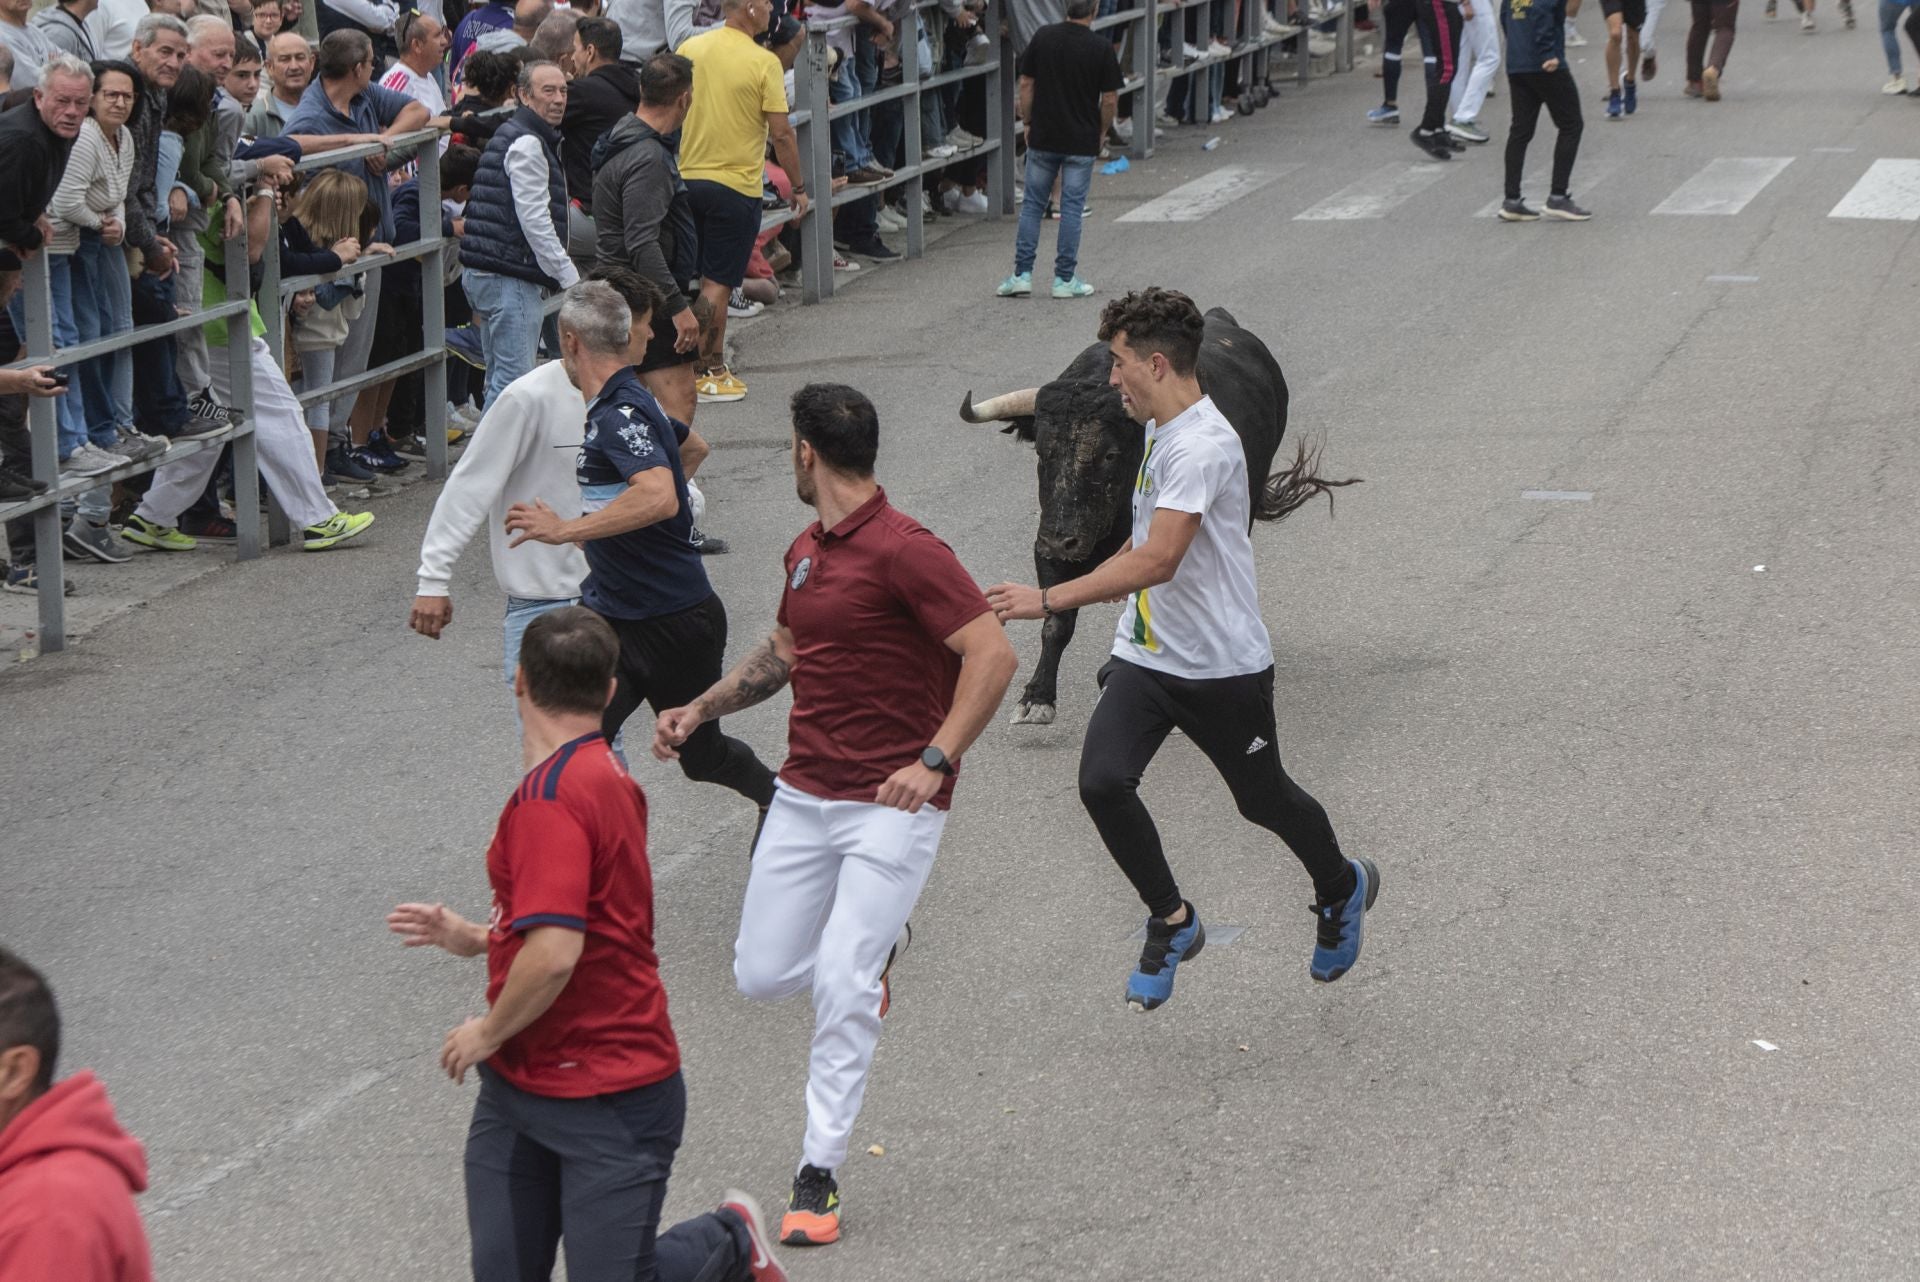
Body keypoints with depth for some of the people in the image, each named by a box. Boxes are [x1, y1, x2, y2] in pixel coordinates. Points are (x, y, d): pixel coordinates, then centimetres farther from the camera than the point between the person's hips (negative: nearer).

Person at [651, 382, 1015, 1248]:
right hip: (804, 795, 8)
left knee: (844, 988, -13)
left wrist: (936, 761, -25)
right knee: (763, 976, 7)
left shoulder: (903, 550, -16)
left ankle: (819, 1176, -3)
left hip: (891, 804, -8)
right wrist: (699, 711, 20)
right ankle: (874, 945, 38)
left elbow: (993, 654, -21)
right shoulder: (806, 551, 11)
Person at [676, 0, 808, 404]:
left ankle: (715, 366, 22)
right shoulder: (764, 62, -13)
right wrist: (799, 187, -1)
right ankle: (700, 375, 1)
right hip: (736, 185, -5)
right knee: (717, 284, 0)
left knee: (712, 278, 17)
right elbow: (781, 132, -12)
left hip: (687, 178, 5)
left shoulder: (690, 49, 2)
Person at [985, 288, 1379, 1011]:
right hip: (1145, 653, 7)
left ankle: (1342, 889, 43)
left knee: (1262, 800, 12)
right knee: (1102, 782, -13)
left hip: (1223, 665, -7)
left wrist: (1050, 599, -37)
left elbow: (1158, 560, -35)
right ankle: (1172, 923, 6)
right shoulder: (1159, 429, 6)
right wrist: (1107, 578, 32)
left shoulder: (1202, 445, -25)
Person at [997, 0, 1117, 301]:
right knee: (1072, 209, 5)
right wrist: (1101, 132, 9)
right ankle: (1065, 279, 6)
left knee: (1032, 205, 11)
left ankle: (1022, 275, 6)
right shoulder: (1101, 48, -11)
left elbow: (1026, 85, -1)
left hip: (1042, 139, 2)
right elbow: (1110, 100, -7)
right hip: (1082, 142, -2)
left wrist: (1028, 123, 10)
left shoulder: (1043, 37, -5)